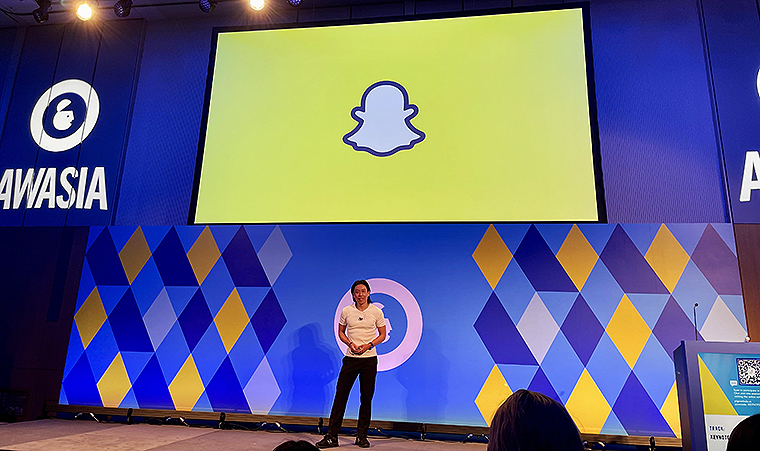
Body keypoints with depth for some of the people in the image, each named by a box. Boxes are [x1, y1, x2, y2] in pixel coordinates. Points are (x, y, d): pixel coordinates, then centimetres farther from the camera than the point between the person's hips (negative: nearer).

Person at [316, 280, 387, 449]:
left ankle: (362, 436, 19)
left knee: (366, 398, 6)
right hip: (351, 358, 1)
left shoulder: (376, 311, -1)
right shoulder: (346, 311, 2)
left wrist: (368, 345, -11)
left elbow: (382, 335, 5)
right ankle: (332, 436, 7)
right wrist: (350, 343, -7)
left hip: (369, 359, -1)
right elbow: (341, 332, 13)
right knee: (340, 395, -1)